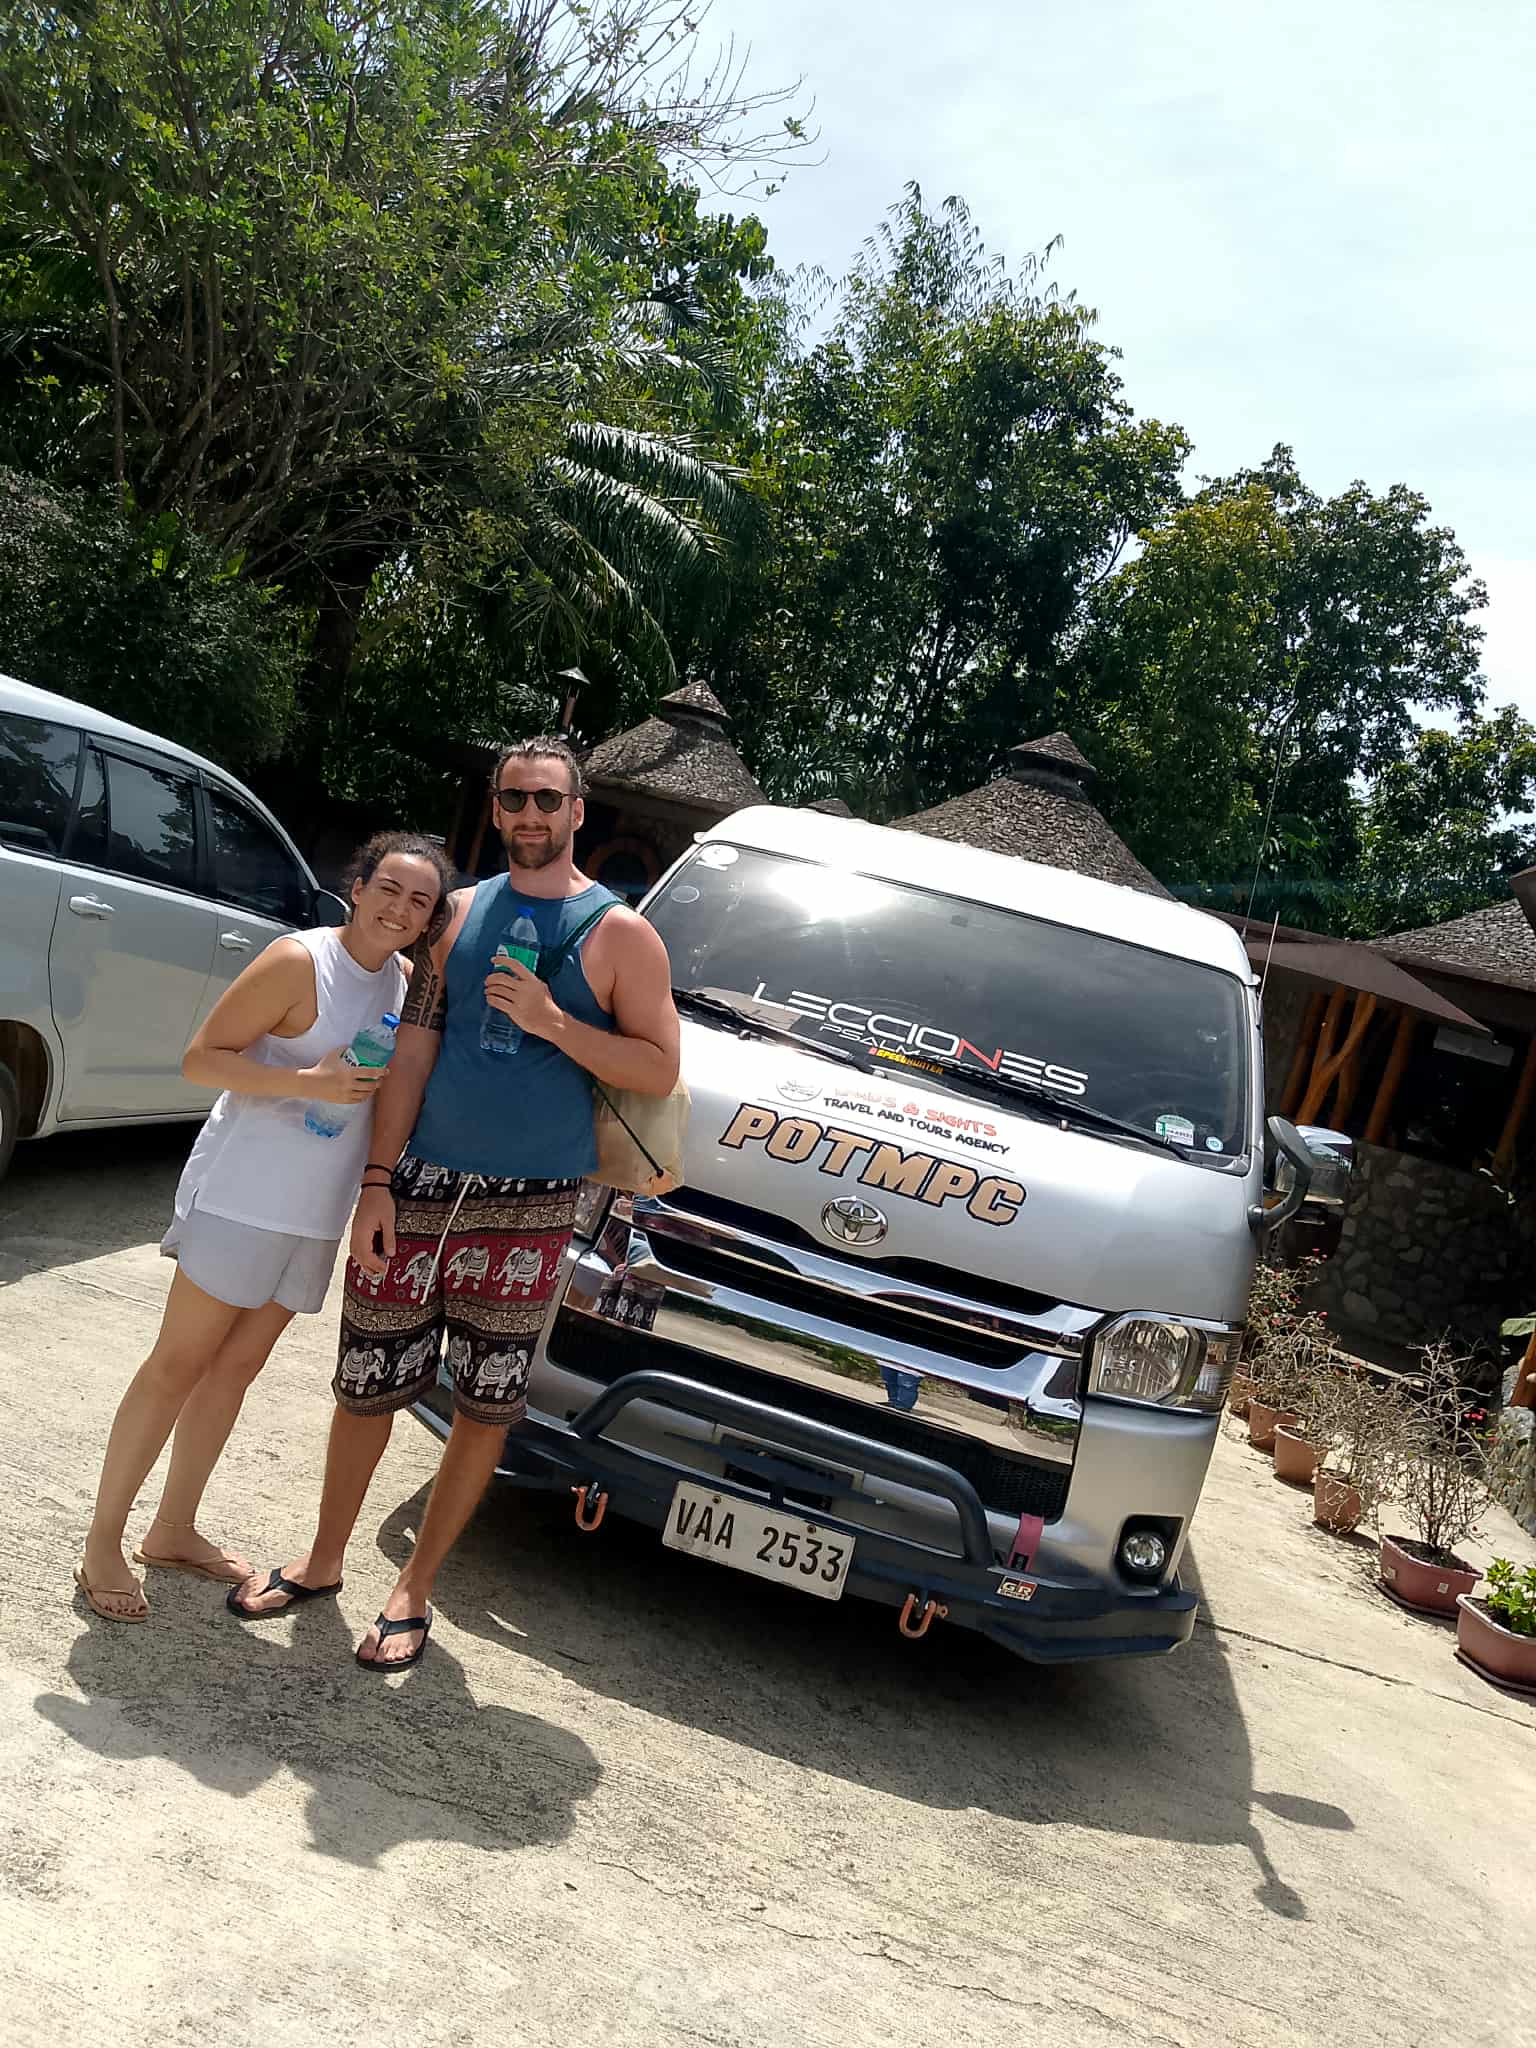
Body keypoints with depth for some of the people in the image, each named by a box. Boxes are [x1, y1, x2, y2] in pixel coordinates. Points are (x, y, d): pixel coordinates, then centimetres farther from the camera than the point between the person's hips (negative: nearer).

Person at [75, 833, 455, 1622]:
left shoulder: (407, 980, 4)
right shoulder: (299, 961, -16)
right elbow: (200, 1058, -16)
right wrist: (308, 1082, -25)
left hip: (316, 1214, 7)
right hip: (243, 1194, -7)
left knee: (236, 1368, 15)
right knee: (178, 1364, 1)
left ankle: (174, 1529, 28)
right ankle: (103, 1543, 13)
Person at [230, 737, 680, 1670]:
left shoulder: (618, 933, -1)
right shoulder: (461, 913, 8)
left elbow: (659, 1070, -7)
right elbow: (413, 1053, 4)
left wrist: (551, 1021, -18)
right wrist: (377, 1182, -2)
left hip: (527, 1207, -2)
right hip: (419, 1187, 3)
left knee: (487, 1403, 6)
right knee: (370, 1382, 10)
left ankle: (416, 1589, 24)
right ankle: (324, 1560, 32)